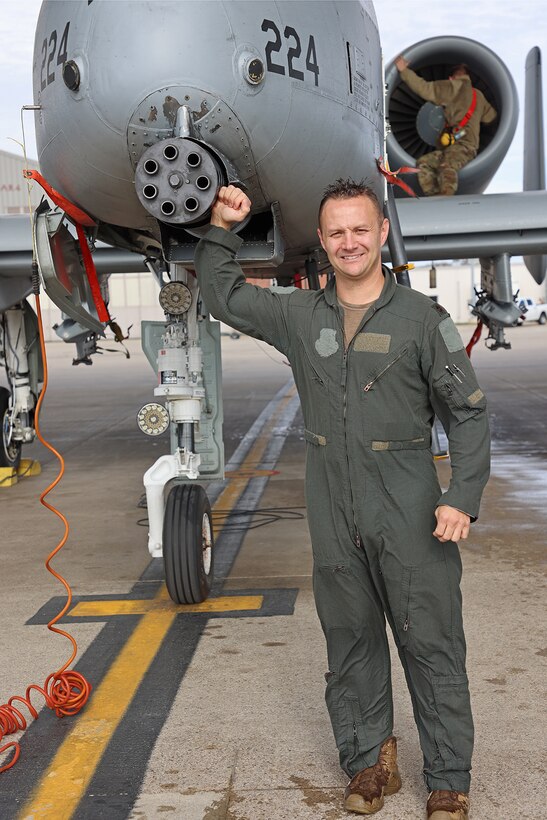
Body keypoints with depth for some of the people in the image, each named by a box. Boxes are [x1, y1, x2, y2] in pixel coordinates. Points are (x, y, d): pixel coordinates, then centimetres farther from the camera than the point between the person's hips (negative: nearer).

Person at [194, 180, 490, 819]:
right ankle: (369, 761, 29)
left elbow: (467, 412, -2)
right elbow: (221, 296, 19)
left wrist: (462, 496, -11)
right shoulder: (299, 316, 6)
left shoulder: (421, 317, -3)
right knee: (351, 645, 13)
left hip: (410, 521, -3)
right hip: (334, 521, 3)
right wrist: (221, 228, 5)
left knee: (432, 646, 2)